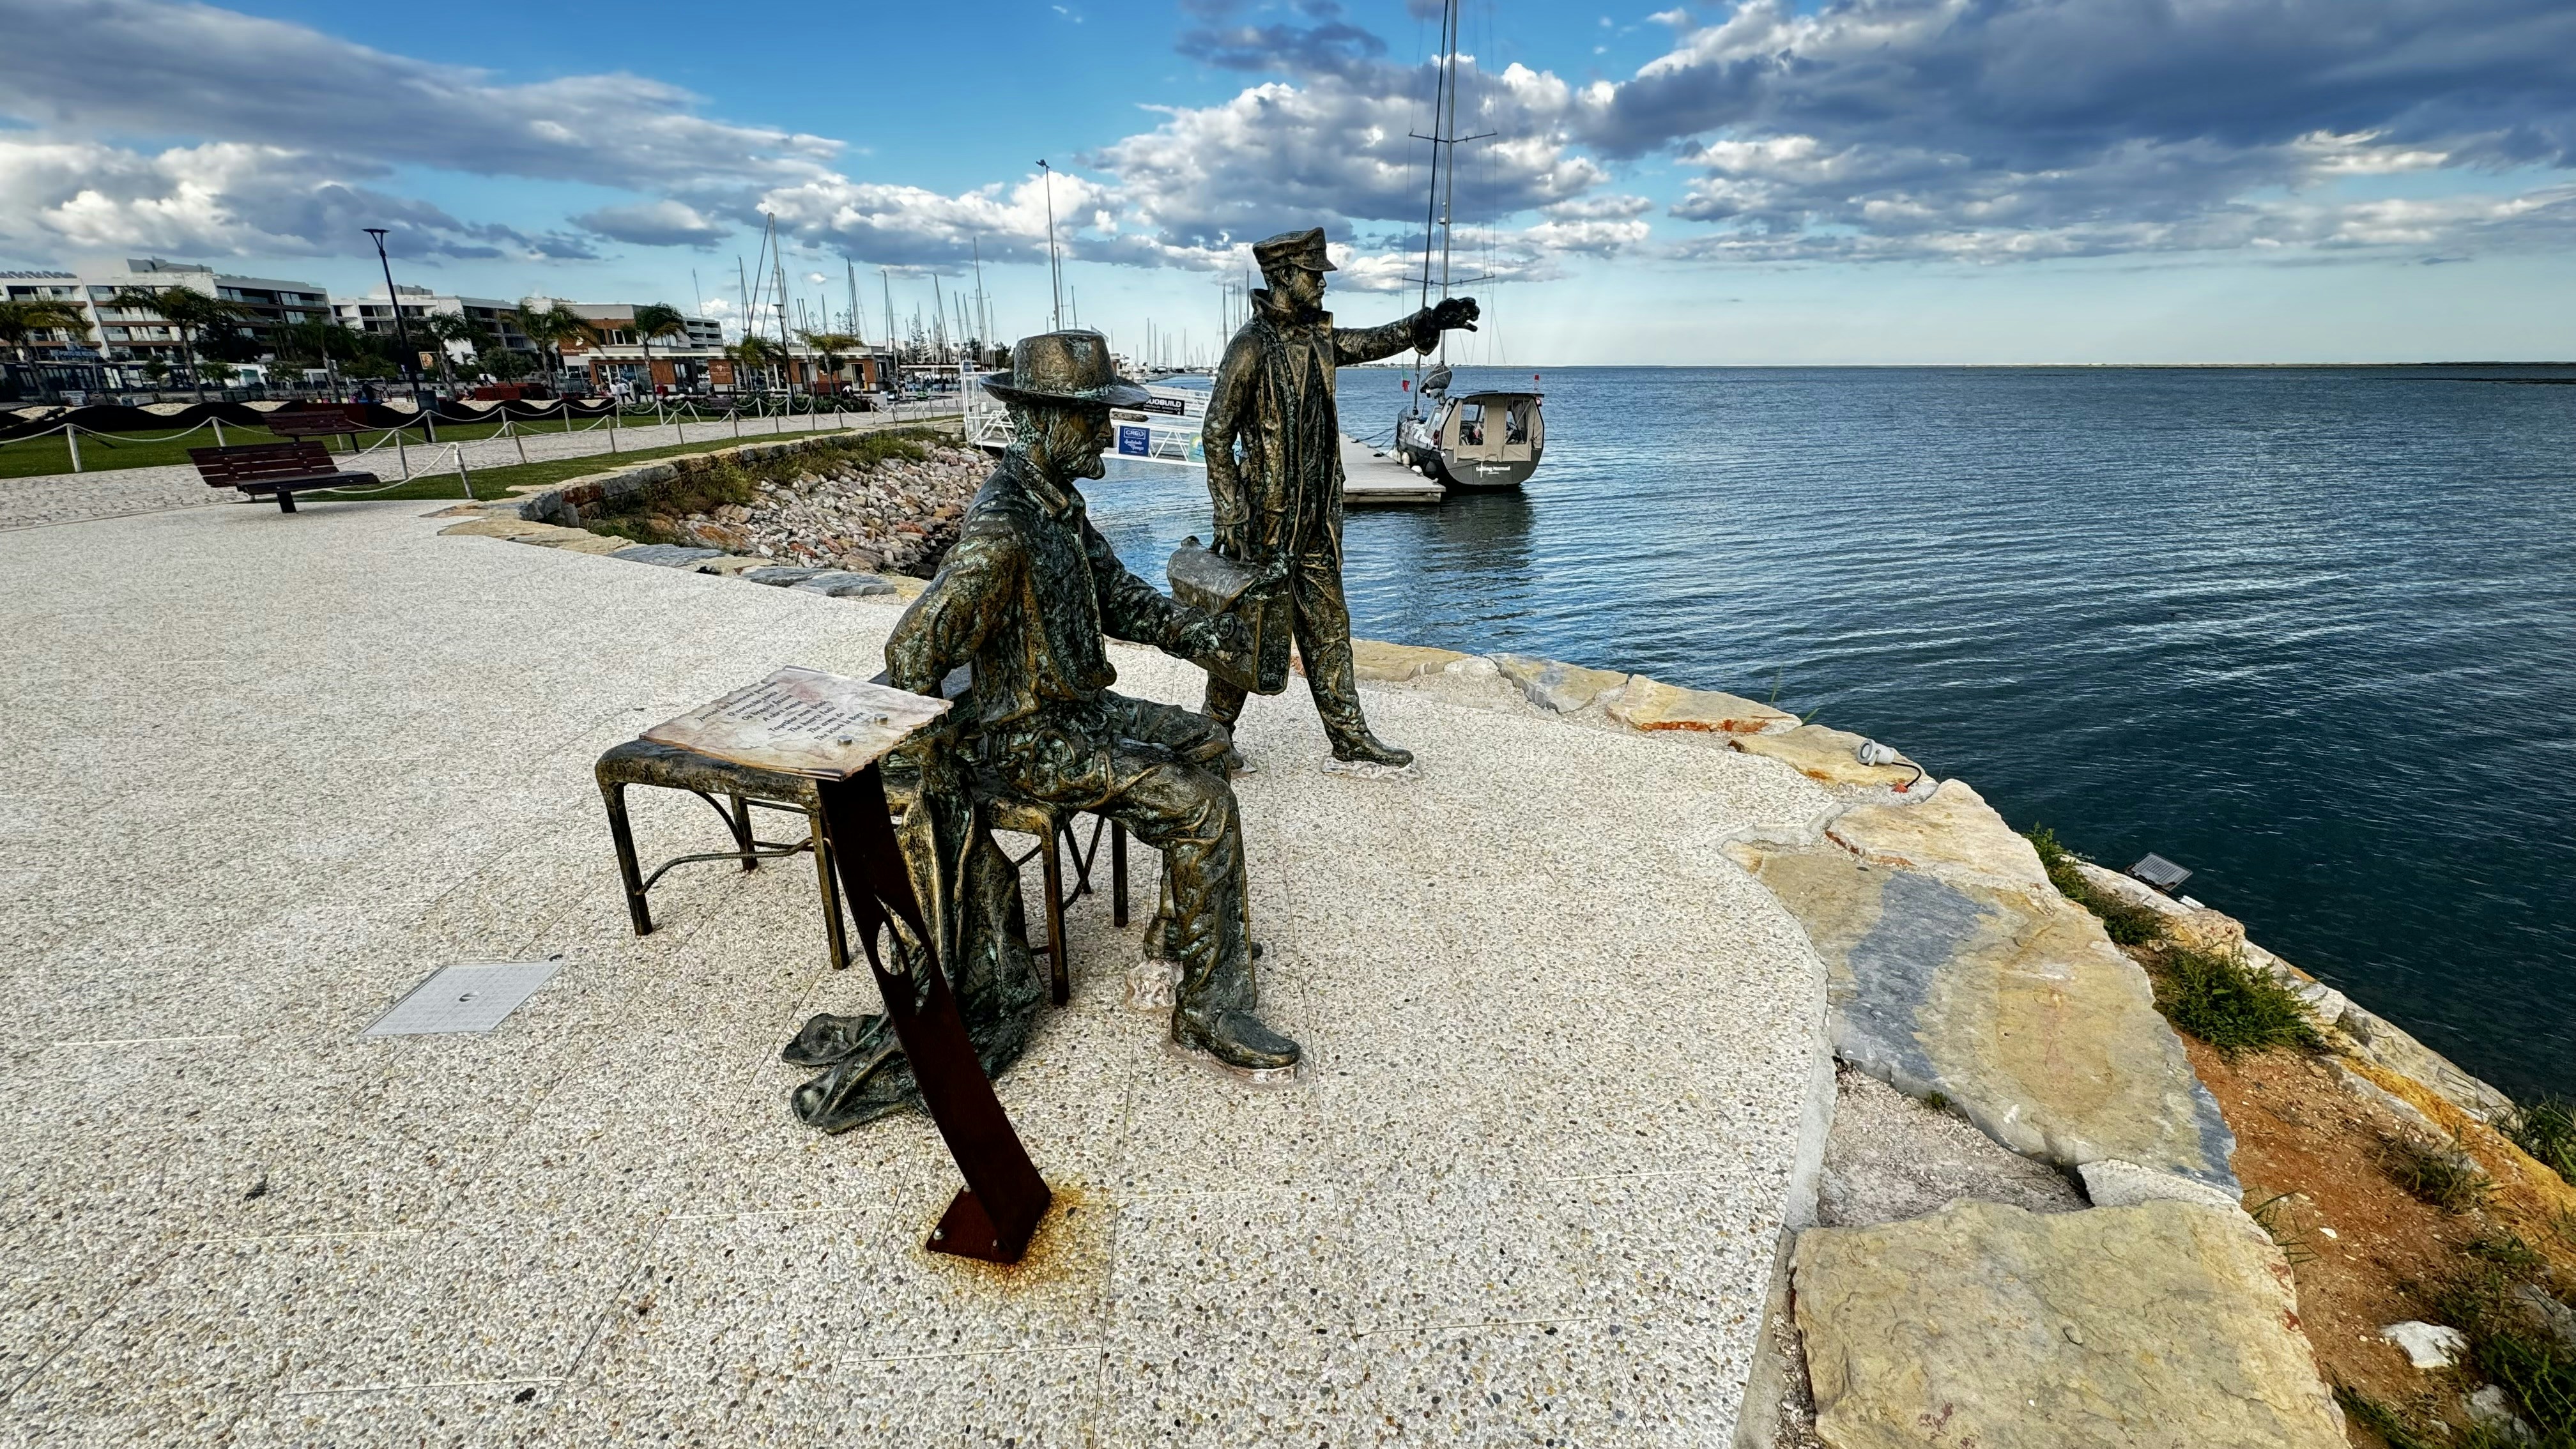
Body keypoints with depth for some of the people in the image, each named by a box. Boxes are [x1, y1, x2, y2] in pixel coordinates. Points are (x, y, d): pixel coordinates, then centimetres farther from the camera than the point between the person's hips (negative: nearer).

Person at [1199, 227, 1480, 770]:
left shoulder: (1317, 338, 11)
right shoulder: (1251, 346, -12)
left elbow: (1373, 342, 12)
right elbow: (1216, 437, -14)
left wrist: (1428, 322, -8)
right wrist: (1231, 521, -18)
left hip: (1317, 521, 8)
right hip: (1267, 520, -8)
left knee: (1328, 628, 11)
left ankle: (1349, 734, 20)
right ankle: (1213, 735, 18)